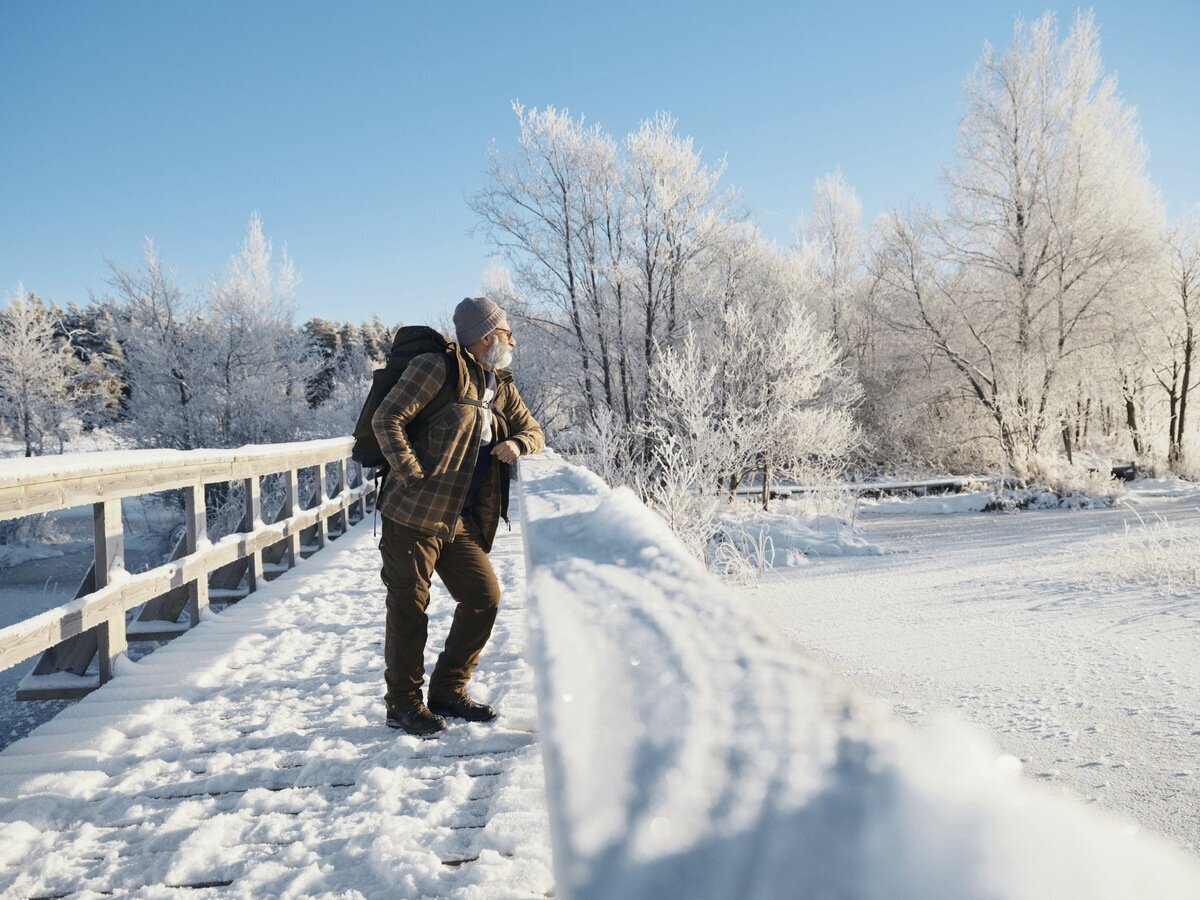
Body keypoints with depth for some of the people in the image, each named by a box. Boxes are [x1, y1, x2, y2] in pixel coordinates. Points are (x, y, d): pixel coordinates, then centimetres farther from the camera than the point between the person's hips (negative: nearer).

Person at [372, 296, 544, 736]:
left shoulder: (502, 388, 15)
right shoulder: (437, 368, -9)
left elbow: (533, 431, 22)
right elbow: (386, 419, -14)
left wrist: (518, 444, -2)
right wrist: (413, 477, -20)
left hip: (461, 522, 8)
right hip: (413, 515, -8)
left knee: (484, 597, 6)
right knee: (409, 606, 0)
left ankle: (448, 691, 22)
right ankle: (403, 703, 16)